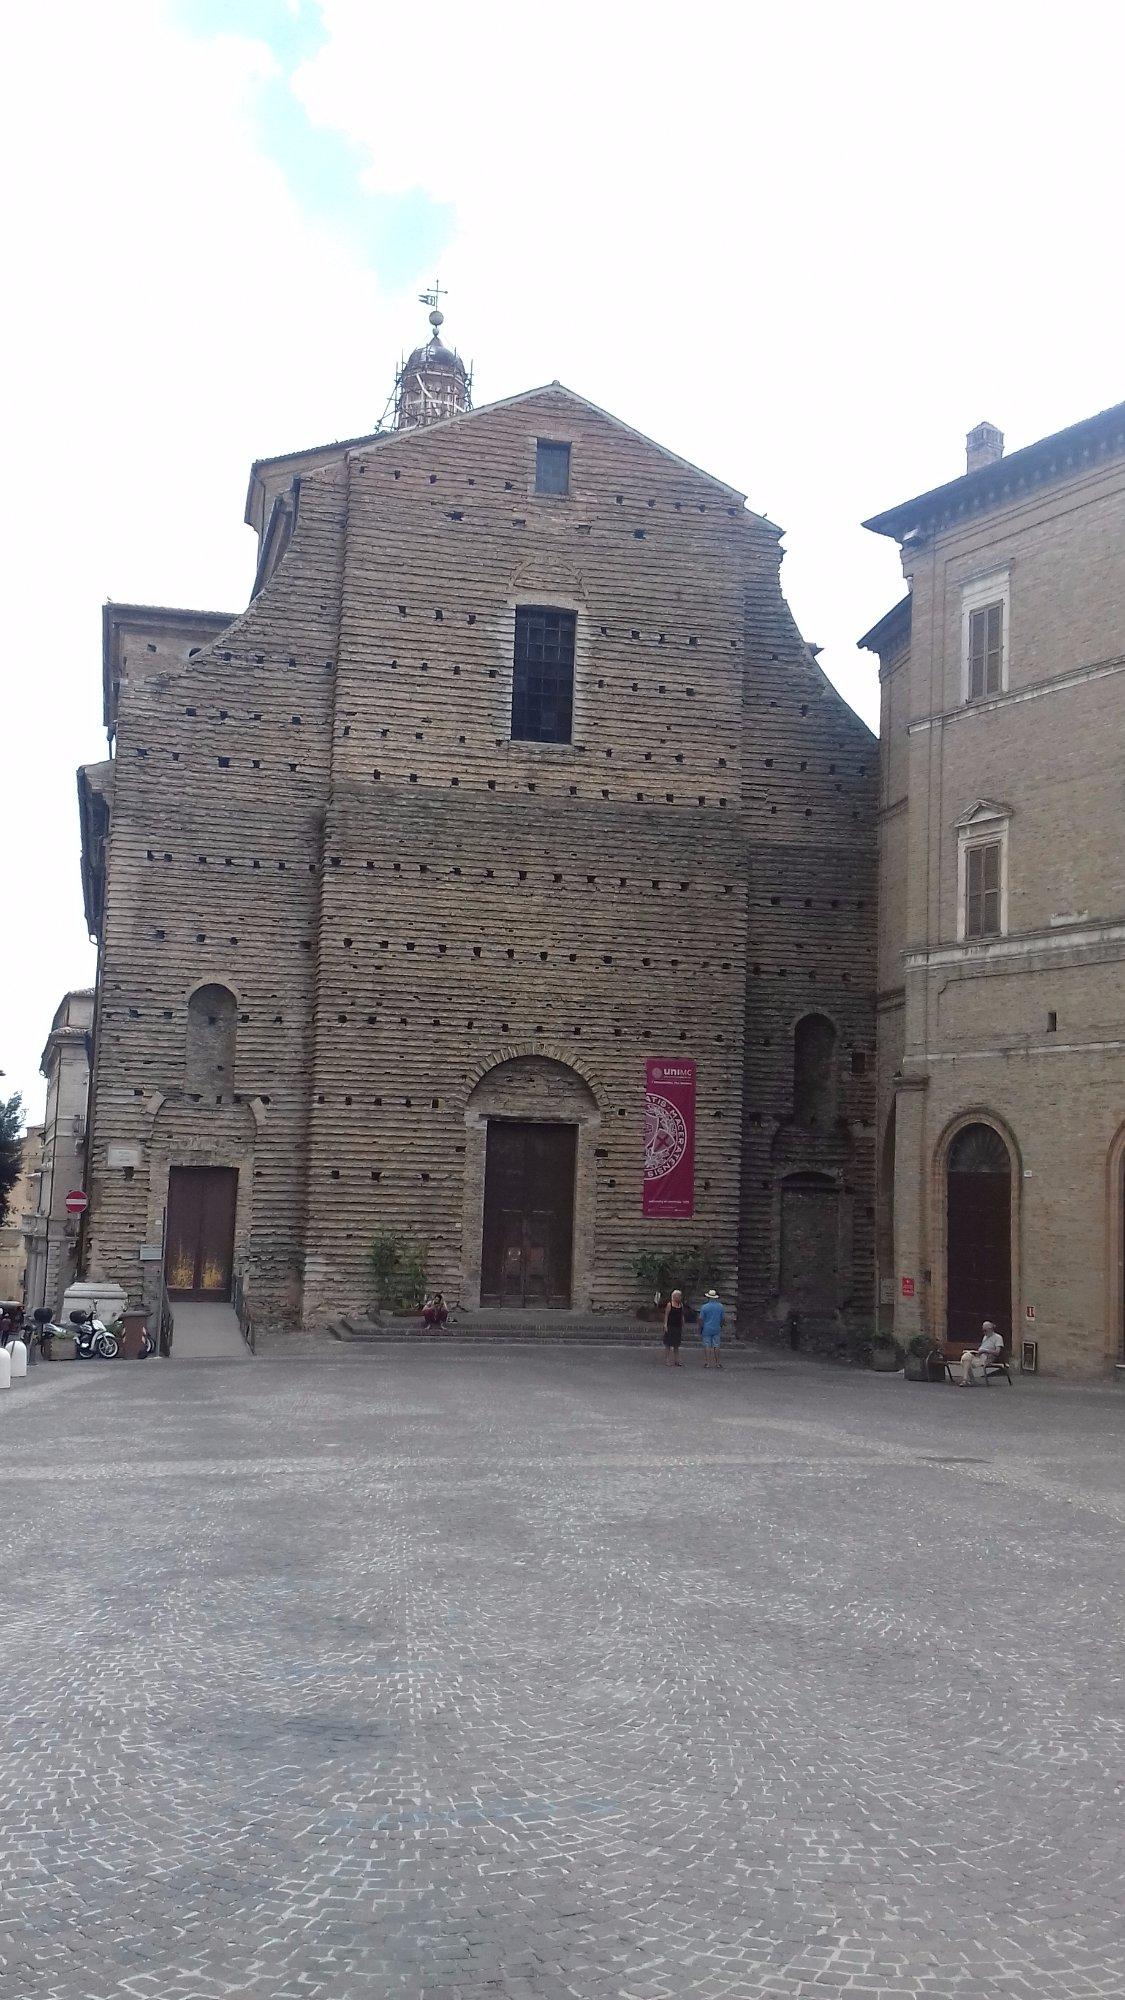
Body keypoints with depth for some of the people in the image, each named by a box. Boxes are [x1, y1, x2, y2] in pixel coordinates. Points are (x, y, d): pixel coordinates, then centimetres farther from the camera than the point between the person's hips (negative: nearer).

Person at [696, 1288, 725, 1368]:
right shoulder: (720, 1306, 1)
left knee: (707, 1346, 2)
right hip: (717, 1329, 3)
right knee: (716, 1346, 9)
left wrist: (700, 1329, 1)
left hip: (706, 1329, -3)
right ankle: (717, 1362, 9)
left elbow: (701, 1319, -8)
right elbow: (722, 1319, 7)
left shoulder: (704, 1307, -9)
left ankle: (707, 1363, 0)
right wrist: (720, 1327, 21)